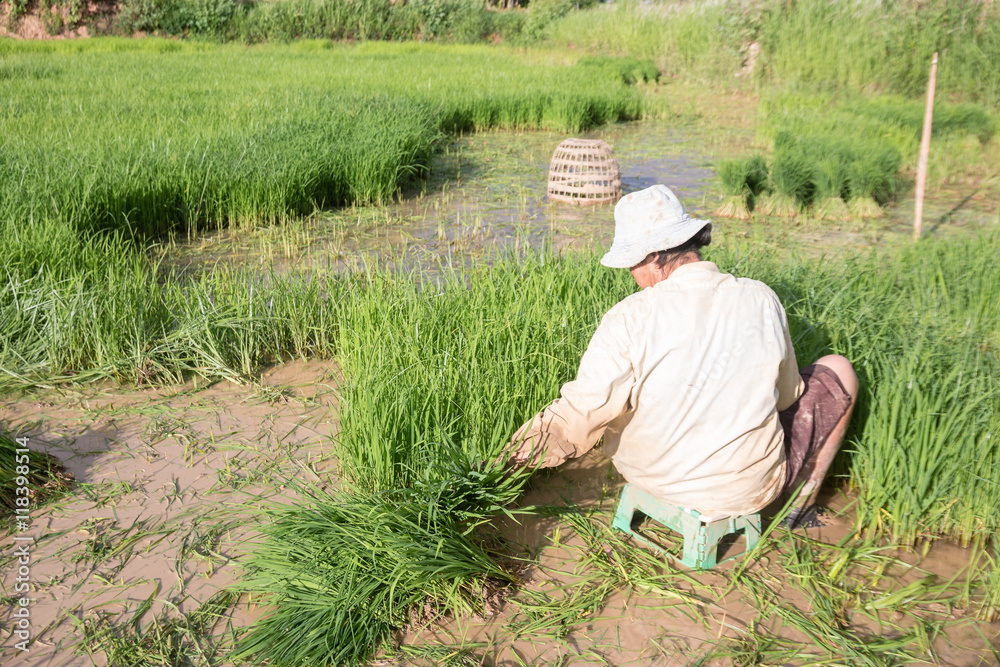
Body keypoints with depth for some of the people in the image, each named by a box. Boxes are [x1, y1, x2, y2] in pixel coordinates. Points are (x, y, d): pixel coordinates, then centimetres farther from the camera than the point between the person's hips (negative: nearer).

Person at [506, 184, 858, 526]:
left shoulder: (628, 320, -24)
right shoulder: (761, 300, -15)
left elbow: (577, 418, -24)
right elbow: (786, 394, 0)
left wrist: (507, 461, -10)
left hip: (648, 474, 1)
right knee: (838, 370, 21)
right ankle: (799, 502, 37)